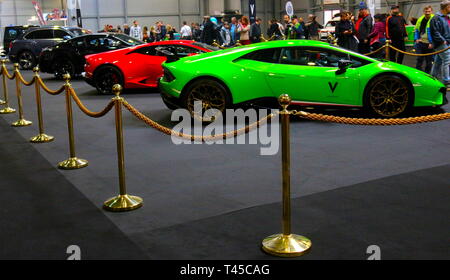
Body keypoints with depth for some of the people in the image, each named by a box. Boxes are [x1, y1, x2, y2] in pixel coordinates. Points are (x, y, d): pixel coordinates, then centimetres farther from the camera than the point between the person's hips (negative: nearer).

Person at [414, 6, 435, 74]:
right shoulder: (420, 20, 7)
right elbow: (416, 30, 18)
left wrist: (432, 43, -18)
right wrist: (416, 39, 3)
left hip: (429, 44, -3)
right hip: (421, 43, 3)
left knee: (429, 61, 6)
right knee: (419, 59, 1)